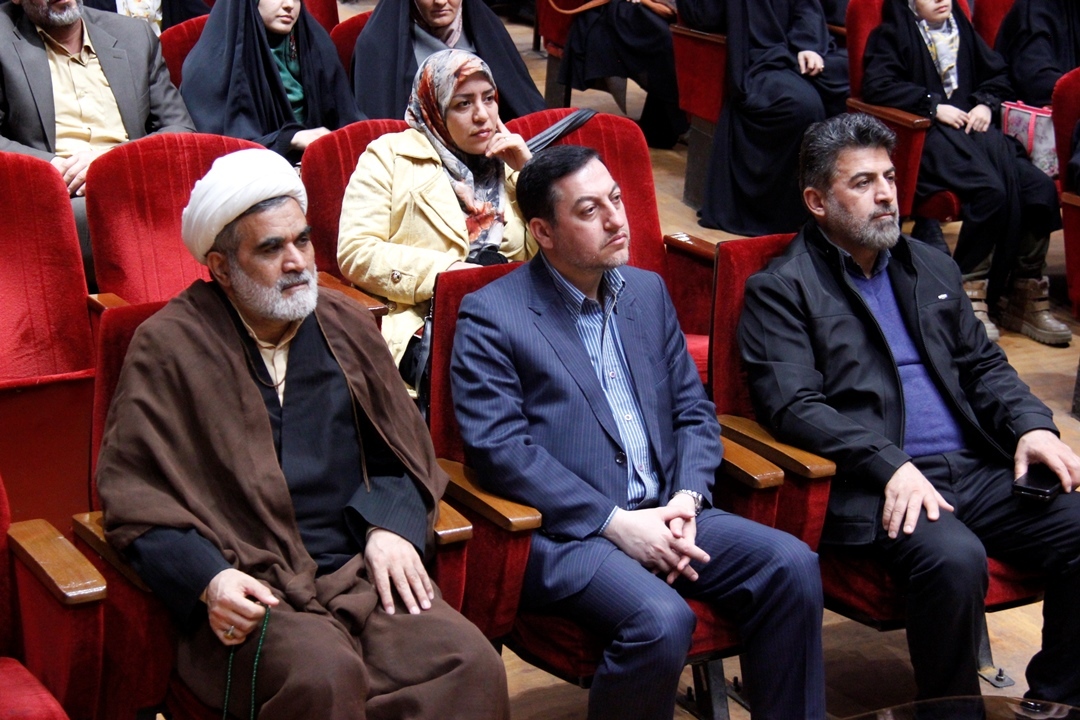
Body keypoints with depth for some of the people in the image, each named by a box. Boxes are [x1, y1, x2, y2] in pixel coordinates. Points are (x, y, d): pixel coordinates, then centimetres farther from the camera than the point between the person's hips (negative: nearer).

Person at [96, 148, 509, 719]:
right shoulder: (167, 348, 2)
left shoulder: (347, 329, 16)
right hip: (249, 591, -4)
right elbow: (133, 494, -1)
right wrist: (208, 579, -17)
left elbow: (404, 454, 22)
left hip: (359, 571, 4)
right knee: (324, 674, -36)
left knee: (471, 664, -25)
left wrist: (390, 526, 0)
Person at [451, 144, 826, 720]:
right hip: (564, 531, -6)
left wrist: (686, 500, -4)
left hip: (665, 515, 6)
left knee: (791, 564, -16)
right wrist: (615, 522, -16)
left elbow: (694, 410, 16)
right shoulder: (489, 315, -3)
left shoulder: (647, 291, 16)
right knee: (661, 619, -32)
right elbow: (497, 447, -12)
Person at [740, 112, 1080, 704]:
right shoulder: (780, 290, 3)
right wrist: (891, 466, -22)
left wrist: (1030, 425, 2)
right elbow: (793, 406, -10)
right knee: (954, 559, -34)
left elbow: (984, 365, 24)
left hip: (976, 470, 6)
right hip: (877, 487, -6)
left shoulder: (932, 269, 23)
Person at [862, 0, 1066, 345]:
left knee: (1039, 188, -20)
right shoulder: (892, 33, 7)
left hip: (972, 124, 6)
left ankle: (1023, 296, -10)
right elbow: (876, 85, -8)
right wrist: (934, 105, -11)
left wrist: (986, 103, 6)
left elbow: (998, 73, 28)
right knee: (990, 190, -33)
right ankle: (969, 293, -21)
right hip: (928, 133, -6)